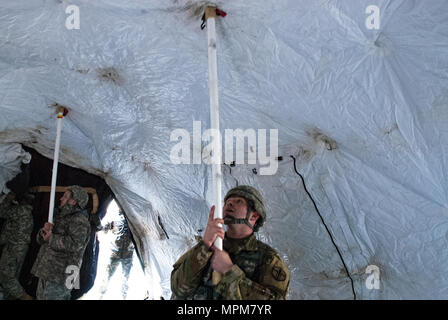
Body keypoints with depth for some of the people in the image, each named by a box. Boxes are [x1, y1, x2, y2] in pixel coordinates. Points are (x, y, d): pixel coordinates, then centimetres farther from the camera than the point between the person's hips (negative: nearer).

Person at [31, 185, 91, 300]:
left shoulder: (79, 220, -12)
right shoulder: (60, 218, 17)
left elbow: (75, 243, -28)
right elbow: (41, 239, 17)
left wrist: (51, 239, -15)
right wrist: (44, 230, -7)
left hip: (59, 276, -9)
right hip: (46, 273, 9)